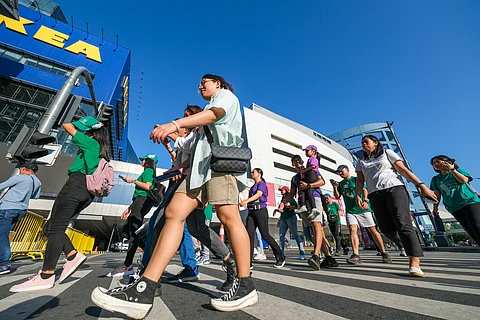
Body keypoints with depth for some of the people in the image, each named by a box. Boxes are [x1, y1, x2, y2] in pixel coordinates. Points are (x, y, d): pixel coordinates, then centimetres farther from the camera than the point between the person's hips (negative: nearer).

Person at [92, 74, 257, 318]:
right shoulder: (209, 110, 40)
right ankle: (144, 290, -11)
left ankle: (245, 286, -7)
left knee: (228, 217, -18)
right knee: (173, 213, -8)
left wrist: (175, 124, -23)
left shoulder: (226, 95, 17)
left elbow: (215, 114, -9)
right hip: (201, 165, 8)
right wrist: (183, 166, 24)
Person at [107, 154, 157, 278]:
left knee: (133, 231, -13)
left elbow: (147, 187, -16)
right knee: (129, 230, 9)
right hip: (140, 201, 10)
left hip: (143, 201, -10)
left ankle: (127, 266, -12)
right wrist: (129, 208, 24)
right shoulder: (148, 172, 29)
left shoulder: (148, 170, 2)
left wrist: (133, 180, -5)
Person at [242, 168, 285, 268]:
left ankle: (281, 257, 15)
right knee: (250, 235, -4)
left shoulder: (262, 184, -2)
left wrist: (246, 201, -33)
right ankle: (248, 262, -2)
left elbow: (258, 194, -20)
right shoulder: (253, 186, 24)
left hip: (260, 211, -7)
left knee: (265, 235, -3)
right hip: (251, 212, 7)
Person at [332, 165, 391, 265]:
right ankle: (356, 255, -16)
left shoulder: (356, 179, 5)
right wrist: (335, 187, -7)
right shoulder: (340, 184, 14)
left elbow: (364, 190, -9)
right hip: (350, 211, 2)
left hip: (362, 209, -2)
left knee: (372, 230, 3)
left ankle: (384, 253, 17)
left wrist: (365, 200, -26)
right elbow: (337, 196, 10)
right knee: (352, 229, -12)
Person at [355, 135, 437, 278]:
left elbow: (403, 170, 5)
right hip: (375, 195, 3)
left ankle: (414, 264, -17)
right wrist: (358, 196, -3)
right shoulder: (361, 162, 20)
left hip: (394, 189, -3)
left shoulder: (387, 153, 13)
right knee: (386, 228, -6)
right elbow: (360, 180, 11)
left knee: (403, 224, -15)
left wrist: (421, 185, -6)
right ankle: (412, 248, 15)